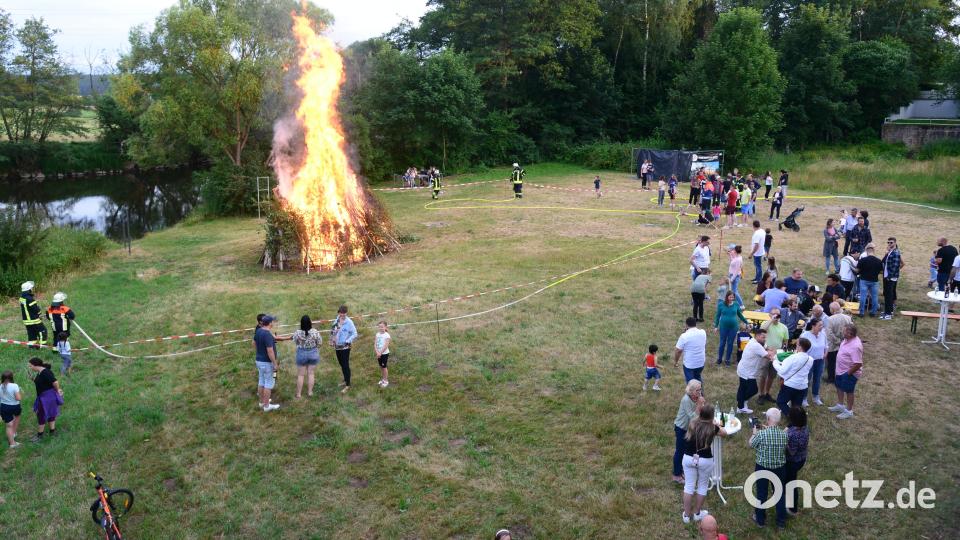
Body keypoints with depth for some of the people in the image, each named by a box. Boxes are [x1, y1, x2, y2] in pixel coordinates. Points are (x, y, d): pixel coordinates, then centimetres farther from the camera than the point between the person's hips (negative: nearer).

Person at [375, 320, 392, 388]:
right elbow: (375, 344, -3)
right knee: (381, 367, 14)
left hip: (385, 353, -5)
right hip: (379, 353, 5)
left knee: (384, 367, 0)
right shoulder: (377, 334, 0)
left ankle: (386, 381, 12)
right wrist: (377, 352, -14)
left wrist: (380, 353, -18)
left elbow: (386, 346, -19)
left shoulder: (387, 335, -16)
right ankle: (382, 379, 28)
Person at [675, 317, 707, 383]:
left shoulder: (684, 336, -21)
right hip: (701, 362, 5)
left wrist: (675, 361, -2)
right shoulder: (703, 333, -7)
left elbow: (678, 351, -14)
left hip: (689, 364, -5)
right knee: (698, 377, 28)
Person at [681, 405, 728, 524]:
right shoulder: (712, 428, -11)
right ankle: (697, 513, 28)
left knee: (689, 486, 11)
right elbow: (724, 433, 10)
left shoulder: (692, 424, -5)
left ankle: (686, 515, 18)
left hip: (689, 458, 2)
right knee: (702, 486, 17)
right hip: (705, 460, -2)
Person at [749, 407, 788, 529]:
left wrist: (754, 432, 9)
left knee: (761, 494, 16)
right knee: (780, 494, 19)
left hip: (762, 468, -2)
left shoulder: (761, 434, -26)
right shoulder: (784, 434, -15)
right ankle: (781, 521, 32)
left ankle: (760, 519, 32)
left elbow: (751, 445, -8)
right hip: (779, 468, 3)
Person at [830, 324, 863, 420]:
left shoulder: (855, 346, -34)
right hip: (841, 370, 9)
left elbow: (858, 364, -33)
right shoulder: (848, 339, -4)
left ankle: (849, 411, 24)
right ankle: (840, 405, 42)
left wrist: (848, 373, -21)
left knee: (848, 391, 7)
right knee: (839, 387, 24)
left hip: (849, 373, -9)